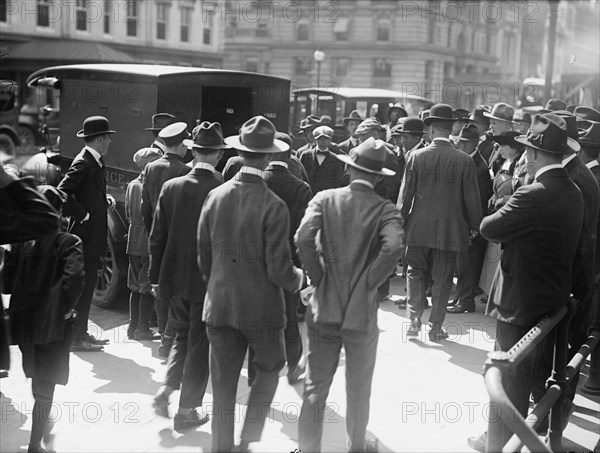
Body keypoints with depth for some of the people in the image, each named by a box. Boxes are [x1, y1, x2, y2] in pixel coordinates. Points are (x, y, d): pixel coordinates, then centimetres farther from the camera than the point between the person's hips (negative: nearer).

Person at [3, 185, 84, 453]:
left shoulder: (20, 240, -1)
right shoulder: (69, 243, -13)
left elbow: (7, 280, -1)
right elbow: (73, 282, -25)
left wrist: (22, 302, 13)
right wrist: (67, 309, -10)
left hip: (23, 319, 5)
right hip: (53, 324, -4)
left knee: (37, 378, 26)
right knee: (45, 384, 6)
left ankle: (43, 421, 46)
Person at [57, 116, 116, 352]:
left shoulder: (95, 162, 14)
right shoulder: (83, 163, -16)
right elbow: (62, 193, -24)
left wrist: (105, 198, 5)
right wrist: (83, 215, -18)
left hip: (93, 235, 10)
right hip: (86, 233, -10)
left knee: (87, 286, 14)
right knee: (83, 287, -5)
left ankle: (81, 333, 22)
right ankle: (76, 337, 1)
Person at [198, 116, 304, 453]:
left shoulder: (215, 197, -5)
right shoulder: (274, 206, -18)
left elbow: (204, 257, 4)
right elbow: (278, 270, -17)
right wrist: (299, 278, 4)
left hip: (219, 306, 4)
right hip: (262, 307, -3)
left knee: (223, 384, 14)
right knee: (270, 368, 21)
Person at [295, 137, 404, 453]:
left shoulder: (324, 199, -3)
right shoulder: (385, 210, -7)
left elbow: (303, 239, -17)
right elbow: (392, 247, -25)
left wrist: (318, 276, -4)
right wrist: (369, 283, -12)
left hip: (323, 310, 1)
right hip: (362, 312, -1)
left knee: (315, 388, 11)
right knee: (358, 391, 18)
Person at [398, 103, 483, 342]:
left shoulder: (416, 156, -8)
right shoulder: (464, 160, -8)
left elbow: (405, 194, -2)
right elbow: (471, 197, -2)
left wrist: (400, 222, 8)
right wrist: (475, 225, 11)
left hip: (418, 227, 0)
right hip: (450, 230, 0)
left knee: (415, 272, 17)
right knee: (442, 278, 10)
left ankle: (414, 321, 10)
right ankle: (435, 327, 16)